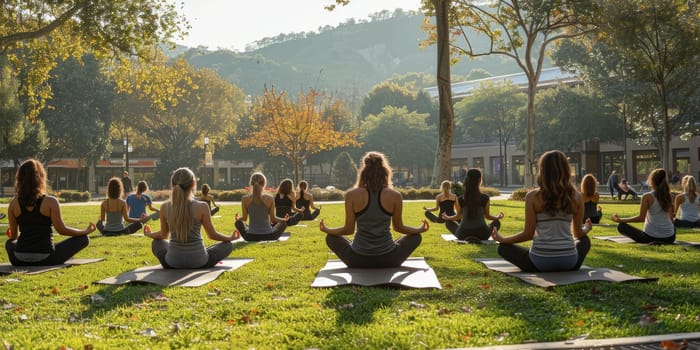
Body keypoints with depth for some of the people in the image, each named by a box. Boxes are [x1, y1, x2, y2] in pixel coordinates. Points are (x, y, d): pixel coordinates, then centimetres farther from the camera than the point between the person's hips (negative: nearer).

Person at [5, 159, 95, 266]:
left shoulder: (14, 204, 2)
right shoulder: (50, 202, -10)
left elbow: (13, 236, 10)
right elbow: (62, 230, -7)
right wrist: (86, 231, 7)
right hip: (45, 260, -4)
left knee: (9, 243, 39)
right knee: (83, 239, 9)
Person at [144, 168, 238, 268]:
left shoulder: (165, 207, -6)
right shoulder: (202, 207, -15)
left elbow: (163, 235, 8)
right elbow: (212, 235, -4)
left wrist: (149, 234, 31)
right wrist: (230, 238, 16)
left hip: (172, 263, 3)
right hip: (198, 262, -3)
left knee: (156, 243, 33)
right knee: (228, 245, 19)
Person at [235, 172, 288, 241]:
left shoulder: (245, 199, -8)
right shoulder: (270, 199, -11)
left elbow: (244, 218, 3)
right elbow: (273, 219, -1)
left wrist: (237, 219, 26)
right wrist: (284, 219, 19)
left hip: (250, 237, 1)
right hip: (268, 236, -1)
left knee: (239, 222, 30)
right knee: (283, 223, 27)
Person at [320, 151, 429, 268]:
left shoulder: (352, 195, -9)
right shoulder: (395, 196, -8)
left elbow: (349, 229, -3)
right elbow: (399, 227, 4)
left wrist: (326, 229, 17)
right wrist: (420, 229, 23)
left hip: (358, 261, 0)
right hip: (388, 260, 0)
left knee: (331, 238, 28)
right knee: (416, 236, 27)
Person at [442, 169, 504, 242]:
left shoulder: (460, 199, -5)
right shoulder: (485, 198, -7)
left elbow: (458, 216, 7)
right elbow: (487, 216, 5)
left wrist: (447, 218, 29)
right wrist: (498, 217, 28)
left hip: (463, 234, 1)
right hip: (481, 234, -1)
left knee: (448, 222, 28)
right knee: (497, 222, 28)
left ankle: (466, 238, 2)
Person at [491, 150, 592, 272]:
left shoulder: (533, 196, -7)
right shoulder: (576, 196, 0)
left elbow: (528, 234, -5)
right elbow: (578, 234, 9)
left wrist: (502, 239, 10)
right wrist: (586, 230, 34)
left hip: (540, 262, -3)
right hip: (569, 263, 3)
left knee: (503, 248, 22)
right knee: (585, 240, 36)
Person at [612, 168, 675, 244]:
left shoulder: (647, 197, -11)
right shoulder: (668, 196, 4)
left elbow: (641, 218, -13)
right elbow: (671, 218, 8)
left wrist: (620, 220, -7)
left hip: (651, 236, -6)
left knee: (621, 226, 5)